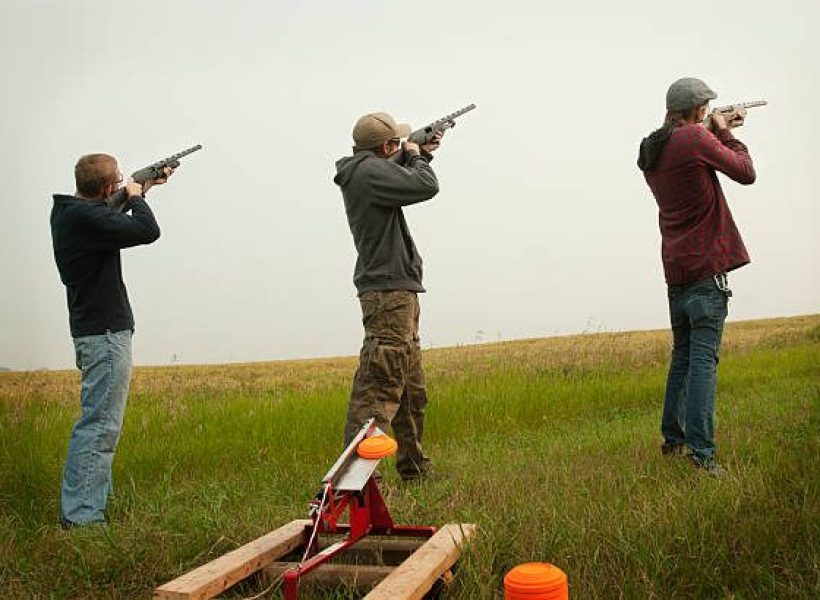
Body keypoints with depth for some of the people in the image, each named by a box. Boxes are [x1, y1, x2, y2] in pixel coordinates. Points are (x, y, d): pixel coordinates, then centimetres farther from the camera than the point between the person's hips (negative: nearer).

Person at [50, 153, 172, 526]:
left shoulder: (67, 210, 10)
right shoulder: (86, 217, -21)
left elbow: (111, 216, 29)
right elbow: (147, 231, -23)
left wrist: (144, 189, 26)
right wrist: (136, 195, -5)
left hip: (93, 330, 11)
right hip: (105, 333, -11)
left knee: (99, 420, 19)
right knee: (100, 424, -7)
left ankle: (95, 497, 30)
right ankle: (81, 515, -3)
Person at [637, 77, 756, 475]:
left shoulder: (650, 153, 13)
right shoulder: (697, 138, -9)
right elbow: (746, 173, -3)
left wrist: (718, 133, 22)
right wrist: (726, 134, 11)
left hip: (675, 269, 7)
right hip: (706, 267, -7)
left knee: (682, 355, 16)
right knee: (703, 358, -9)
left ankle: (673, 438, 22)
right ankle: (700, 450, -10)